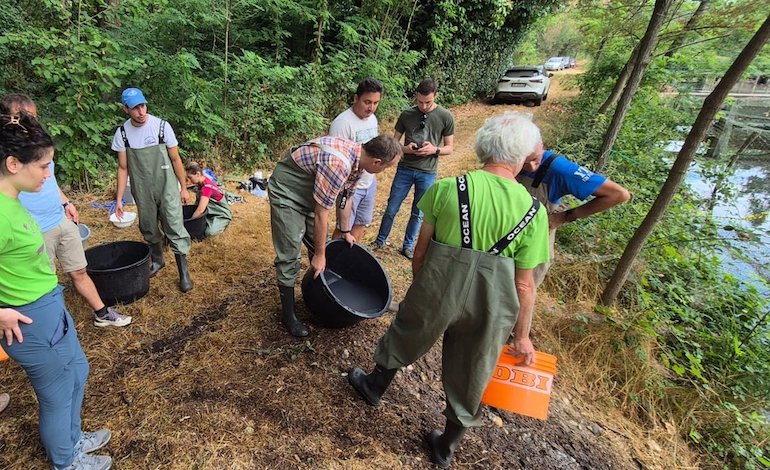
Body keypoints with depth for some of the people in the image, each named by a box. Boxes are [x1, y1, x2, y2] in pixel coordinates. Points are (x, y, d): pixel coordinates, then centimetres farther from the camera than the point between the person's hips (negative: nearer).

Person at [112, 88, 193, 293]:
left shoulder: (162, 126, -10)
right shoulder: (122, 133, -3)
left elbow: (175, 159, -2)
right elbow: (123, 168, 3)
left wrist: (183, 188, 0)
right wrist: (119, 199, 2)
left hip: (167, 187, -3)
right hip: (142, 191, 3)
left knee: (175, 228, -6)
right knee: (149, 229, 15)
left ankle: (183, 272, 2)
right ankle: (157, 260, 39)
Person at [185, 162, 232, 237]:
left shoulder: (207, 187, -29)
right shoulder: (202, 181, -1)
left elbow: (200, 210, -32)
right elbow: (199, 202, 11)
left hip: (222, 215, -9)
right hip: (211, 212, 9)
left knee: (210, 232, -29)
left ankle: (222, 224, 0)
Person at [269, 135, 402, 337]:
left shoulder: (358, 159, -7)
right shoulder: (338, 163, -35)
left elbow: (346, 196, 9)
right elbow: (321, 214, -28)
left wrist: (345, 232, 19)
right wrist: (319, 254, -17)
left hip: (309, 192, 9)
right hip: (287, 191, -9)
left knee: (320, 242, 15)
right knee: (289, 255, -6)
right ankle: (288, 314, 9)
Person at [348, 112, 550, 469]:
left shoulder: (447, 188, -10)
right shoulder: (534, 211, -8)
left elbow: (421, 248, -4)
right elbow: (523, 285, -6)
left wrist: (420, 287, 14)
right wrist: (522, 335, 6)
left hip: (437, 286, 0)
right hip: (492, 301, 1)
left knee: (406, 337, 28)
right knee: (469, 378, 20)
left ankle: (374, 386, 53)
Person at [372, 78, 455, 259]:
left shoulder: (445, 117, -4)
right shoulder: (406, 115, -1)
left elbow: (449, 148, 1)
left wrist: (434, 150, -19)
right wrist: (406, 149, -16)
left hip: (427, 173, -1)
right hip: (405, 169, 1)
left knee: (418, 213, 11)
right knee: (392, 208, 7)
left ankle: (408, 246, 29)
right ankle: (380, 241, 26)